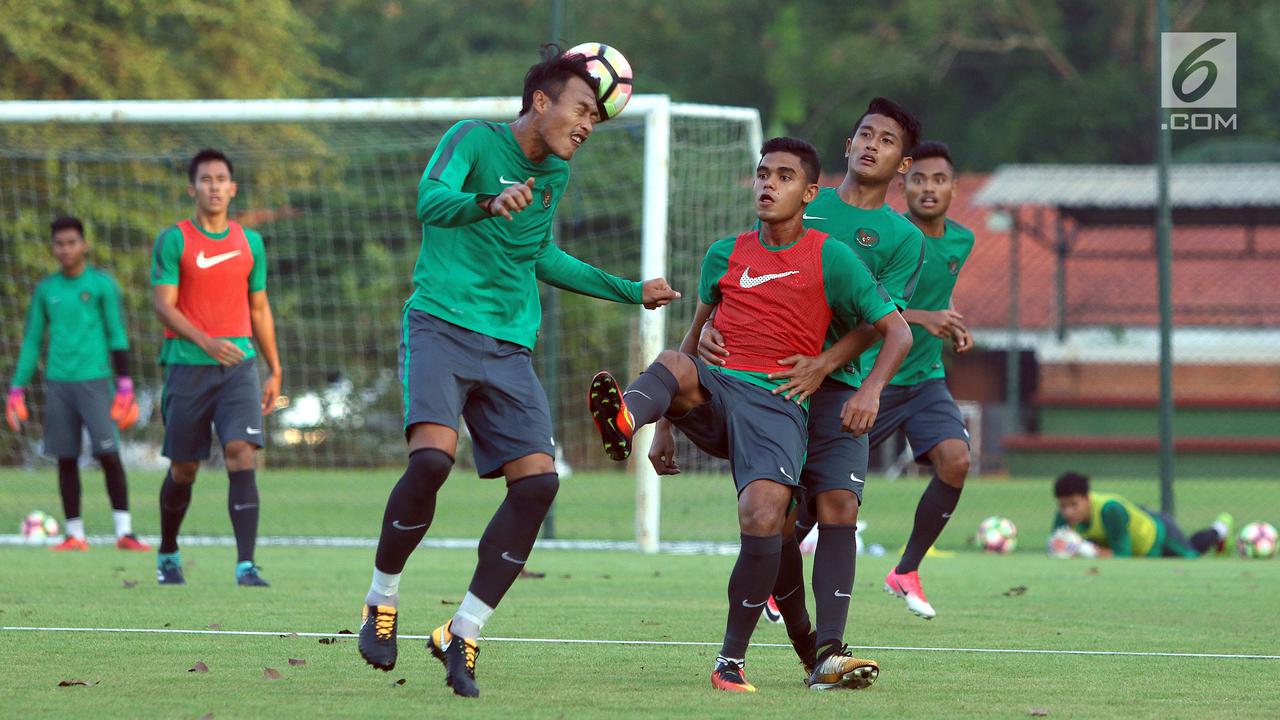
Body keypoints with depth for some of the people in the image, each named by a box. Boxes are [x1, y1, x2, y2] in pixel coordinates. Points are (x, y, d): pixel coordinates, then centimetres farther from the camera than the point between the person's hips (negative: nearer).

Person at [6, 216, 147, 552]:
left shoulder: (102, 284, 2)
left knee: (109, 455, -11)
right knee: (66, 459, 2)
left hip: (94, 381, -3)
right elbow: (31, 342, 15)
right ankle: (74, 534, 8)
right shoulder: (45, 290, 11)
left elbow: (117, 336, 1)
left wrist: (124, 386, -5)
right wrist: (16, 391, 10)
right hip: (58, 383, 3)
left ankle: (124, 532, -9)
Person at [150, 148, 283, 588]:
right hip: (187, 366, -2)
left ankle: (246, 564, -22)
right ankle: (168, 554, 31)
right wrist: (205, 342, -23)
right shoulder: (174, 240, -1)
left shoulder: (250, 243, 11)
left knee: (242, 453, -17)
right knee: (183, 468, 6)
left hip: (239, 364, 2)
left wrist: (275, 371, 15)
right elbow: (163, 305, -8)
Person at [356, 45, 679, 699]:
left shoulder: (555, 174, 16)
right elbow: (431, 201, -24)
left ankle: (463, 634, -1)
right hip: (442, 326, -7)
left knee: (538, 479, -9)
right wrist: (488, 203, -44)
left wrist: (630, 292, 35)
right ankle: (382, 601, -5)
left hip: (509, 347, 7)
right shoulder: (473, 139, -5)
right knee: (432, 455, -27)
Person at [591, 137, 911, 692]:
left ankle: (732, 660, -12)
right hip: (711, 394, 3)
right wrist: (668, 421, 24)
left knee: (764, 520, -25)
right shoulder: (725, 254, 18)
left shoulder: (832, 258, 6)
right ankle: (624, 420, -68)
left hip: (776, 403, -3)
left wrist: (871, 390, -14)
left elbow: (896, 331, 5)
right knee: (674, 364, -32)